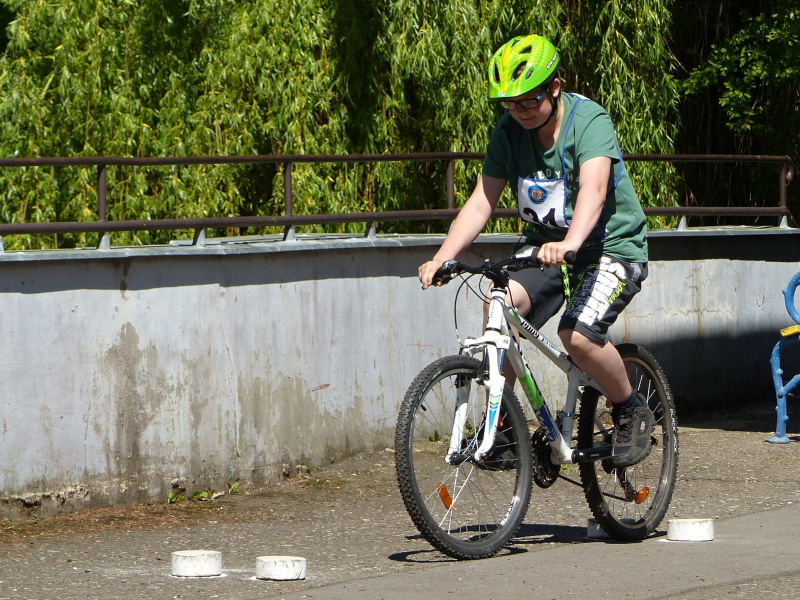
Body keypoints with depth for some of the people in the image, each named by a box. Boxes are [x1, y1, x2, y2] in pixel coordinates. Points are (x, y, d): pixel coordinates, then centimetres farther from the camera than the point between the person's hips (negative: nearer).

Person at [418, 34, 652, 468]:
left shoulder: (589, 120, -21)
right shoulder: (509, 131, -5)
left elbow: (593, 189, -38)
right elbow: (481, 202, -9)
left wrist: (569, 244, -57)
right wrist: (442, 257, -25)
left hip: (611, 247, -5)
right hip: (545, 243, 5)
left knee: (577, 335, -28)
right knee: (500, 304, -23)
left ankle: (632, 412, 0)